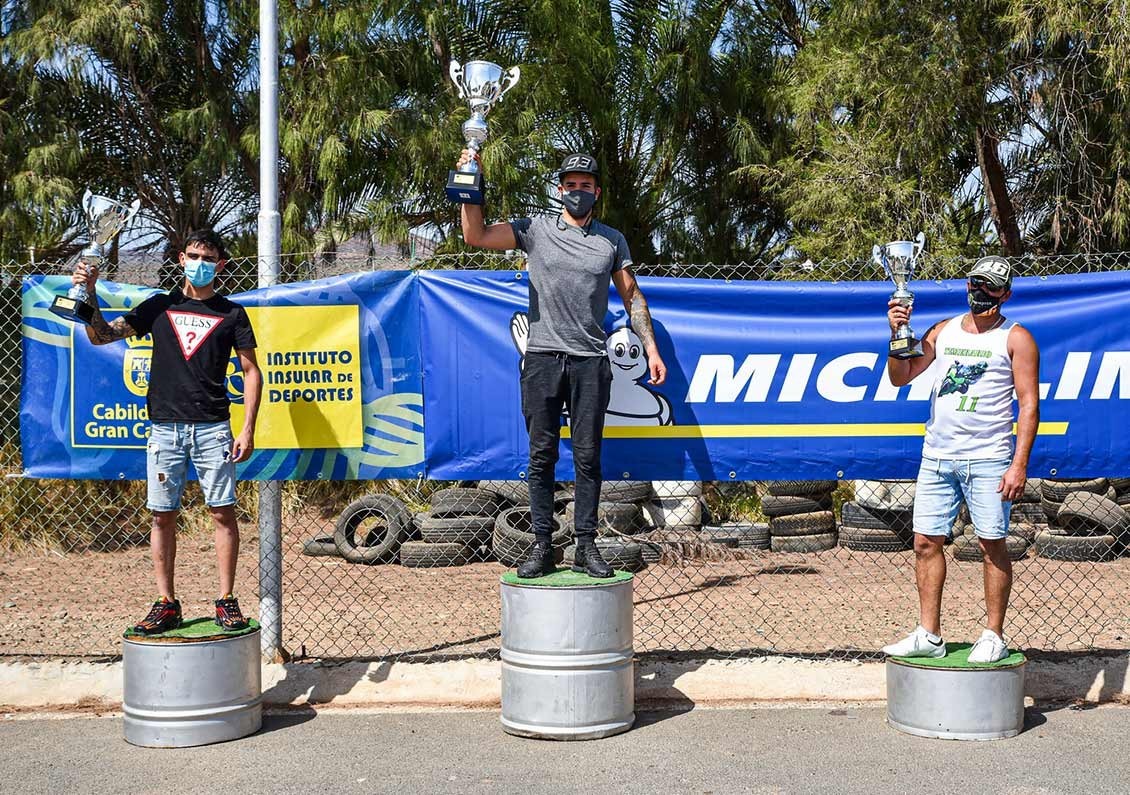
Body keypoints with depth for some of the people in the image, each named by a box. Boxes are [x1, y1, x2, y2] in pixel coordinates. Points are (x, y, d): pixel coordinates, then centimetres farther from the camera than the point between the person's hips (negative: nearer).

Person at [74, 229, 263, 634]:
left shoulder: (231, 313, 7)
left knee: (223, 512, -4)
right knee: (163, 515, 2)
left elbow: (251, 371, 5)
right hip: (164, 428, 2)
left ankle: (226, 601, 4)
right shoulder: (160, 306, 11)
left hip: (212, 428, -2)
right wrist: (89, 294, -10)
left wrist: (248, 429, -4)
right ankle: (166, 603, 9)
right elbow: (100, 335, 8)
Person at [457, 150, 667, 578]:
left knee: (587, 457, 1)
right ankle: (541, 545, 5)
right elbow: (475, 236, 0)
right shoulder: (535, 230, 8)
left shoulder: (612, 240, 12)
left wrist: (651, 348, 8)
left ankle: (585, 546, 5)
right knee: (542, 454, 1)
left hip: (590, 361, 1)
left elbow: (632, 297, 15)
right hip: (542, 357, -1)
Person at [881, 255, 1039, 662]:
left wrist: (1020, 464, -13)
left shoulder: (1016, 338, -1)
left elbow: (1029, 403, -5)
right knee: (926, 542, 3)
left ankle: (994, 636, 9)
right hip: (937, 456, 5)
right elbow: (900, 377, 12)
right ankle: (929, 636, 10)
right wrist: (897, 334, -5)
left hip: (989, 458, -4)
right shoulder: (943, 331, 12)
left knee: (993, 545, -1)